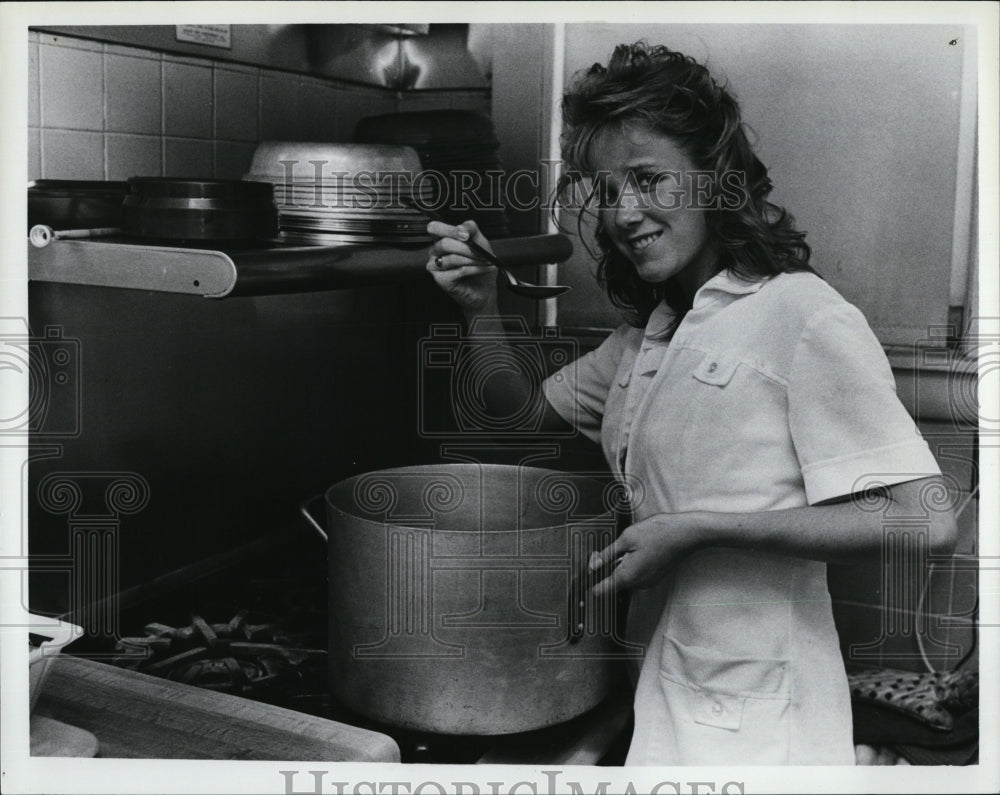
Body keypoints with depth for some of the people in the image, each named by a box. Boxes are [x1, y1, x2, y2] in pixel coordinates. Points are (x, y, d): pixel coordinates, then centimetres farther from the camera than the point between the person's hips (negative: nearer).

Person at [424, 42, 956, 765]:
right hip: (664, 691, 7)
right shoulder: (647, 338, 9)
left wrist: (697, 529, -23)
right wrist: (482, 308, 2)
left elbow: (925, 524, -21)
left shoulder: (803, 314, -15)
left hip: (749, 723, -7)